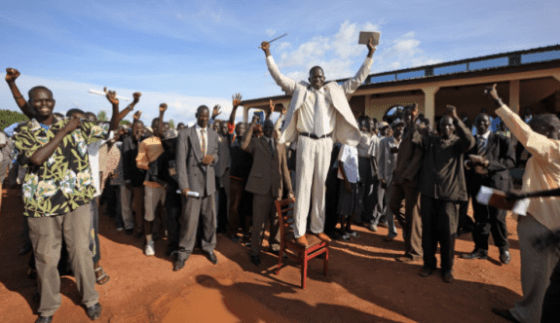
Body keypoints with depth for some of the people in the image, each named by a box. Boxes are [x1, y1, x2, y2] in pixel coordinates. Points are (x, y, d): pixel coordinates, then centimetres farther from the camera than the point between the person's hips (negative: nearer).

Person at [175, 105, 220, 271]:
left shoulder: (213, 135, 10)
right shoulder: (185, 134, -3)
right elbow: (181, 161, -8)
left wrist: (212, 158, -7)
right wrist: (183, 185, -14)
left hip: (209, 181, 4)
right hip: (192, 181, -4)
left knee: (210, 218, 11)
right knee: (189, 219, -1)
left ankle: (209, 248, 29)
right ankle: (183, 253, 17)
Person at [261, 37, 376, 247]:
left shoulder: (335, 91, 14)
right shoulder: (300, 90, 8)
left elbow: (357, 80, 16)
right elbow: (279, 77, 5)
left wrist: (369, 56, 12)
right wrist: (268, 55, 0)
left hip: (325, 143, 3)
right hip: (306, 142, -2)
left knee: (320, 186, 8)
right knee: (303, 185, -3)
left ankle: (318, 228, 18)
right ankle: (299, 231, 4)